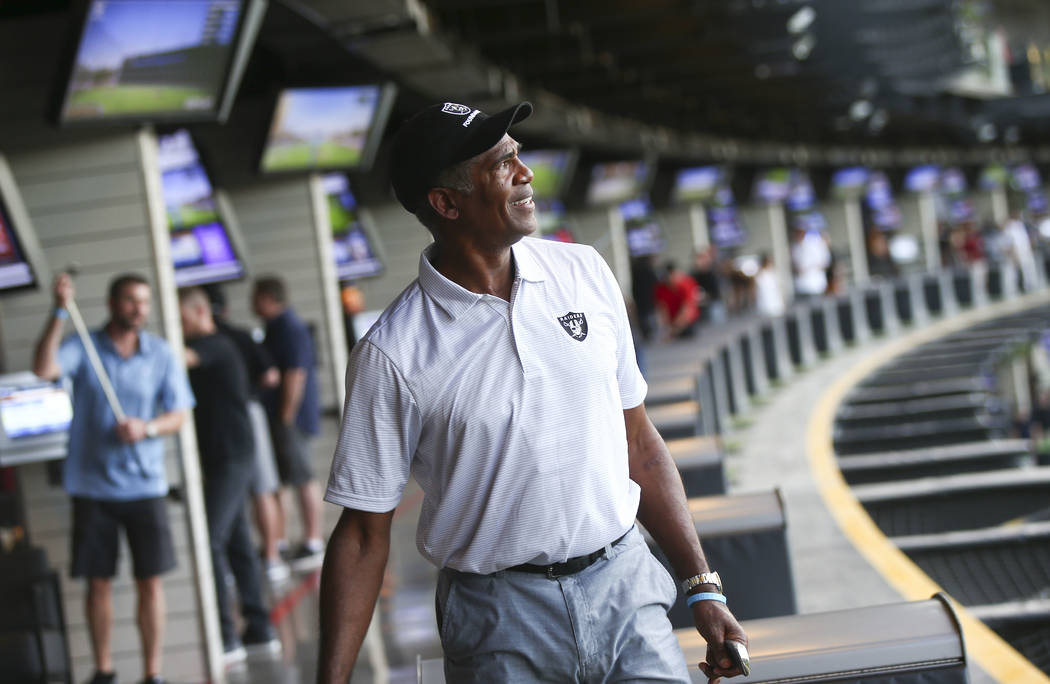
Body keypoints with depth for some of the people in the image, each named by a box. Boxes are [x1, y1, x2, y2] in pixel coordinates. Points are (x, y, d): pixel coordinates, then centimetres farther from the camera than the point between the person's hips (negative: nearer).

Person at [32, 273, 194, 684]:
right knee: (98, 582, 7)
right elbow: (44, 369, -21)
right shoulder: (83, 348, -2)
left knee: (150, 582, 1)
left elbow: (178, 415, 2)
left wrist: (147, 428, -18)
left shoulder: (161, 355, 3)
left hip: (144, 484, 1)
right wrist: (60, 313, -28)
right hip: (92, 485, -1)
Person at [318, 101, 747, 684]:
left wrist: (703, 588, 6)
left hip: (623, 582, 3)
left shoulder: (585, 273, 3)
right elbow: (364, 533, -6)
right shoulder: (393, 353, -10)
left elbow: (639, 443, 9)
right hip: (498, 614, -3)